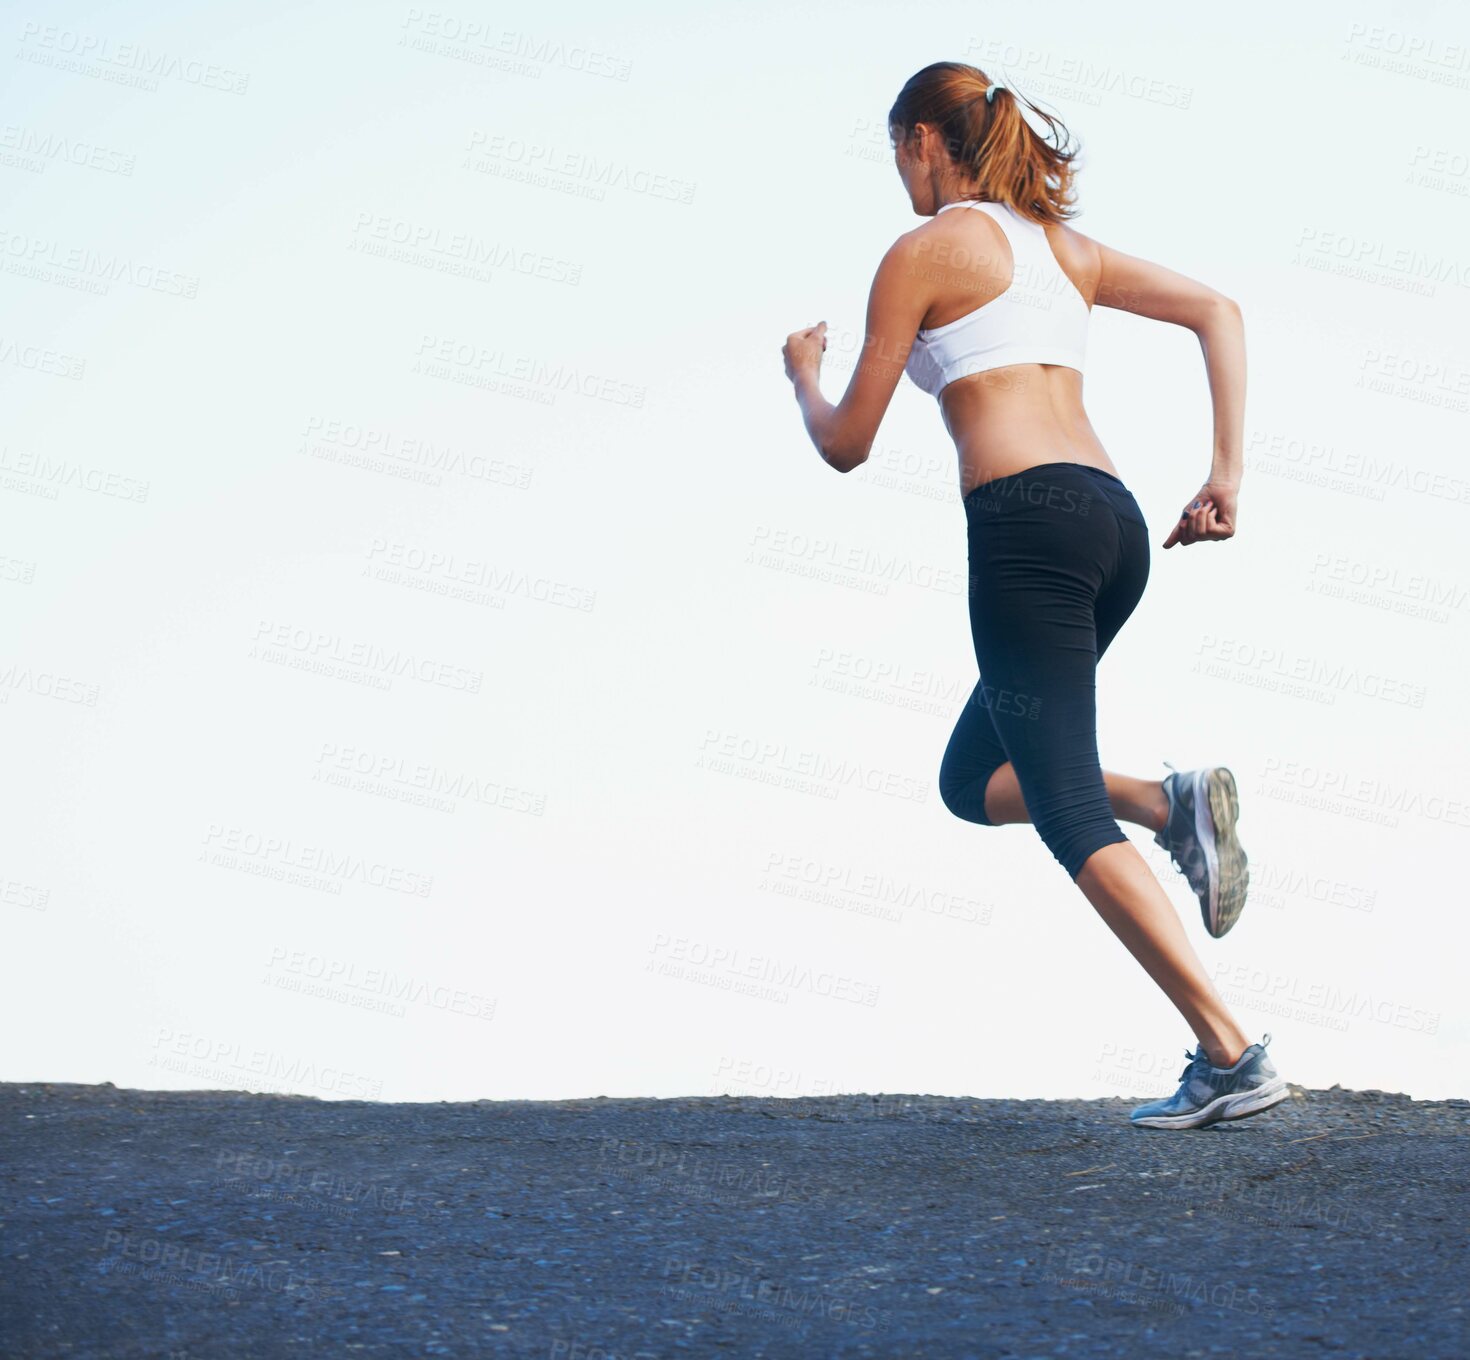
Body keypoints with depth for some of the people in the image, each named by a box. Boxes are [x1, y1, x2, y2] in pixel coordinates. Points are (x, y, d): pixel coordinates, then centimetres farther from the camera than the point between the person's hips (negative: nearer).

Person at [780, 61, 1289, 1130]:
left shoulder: (924, 252, 3)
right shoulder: (1066, 248, 23)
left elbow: (847, 444, 5)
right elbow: (1217, 310, 15)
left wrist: (803, 373, 27)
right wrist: (1228, 474, 10)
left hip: (1027, 521, -8)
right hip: (1116, 520, 8)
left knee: (1067, 809, -8)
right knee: (975, 780, 20)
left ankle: (1232, 1056, -15)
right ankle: (1170, 804, -3)